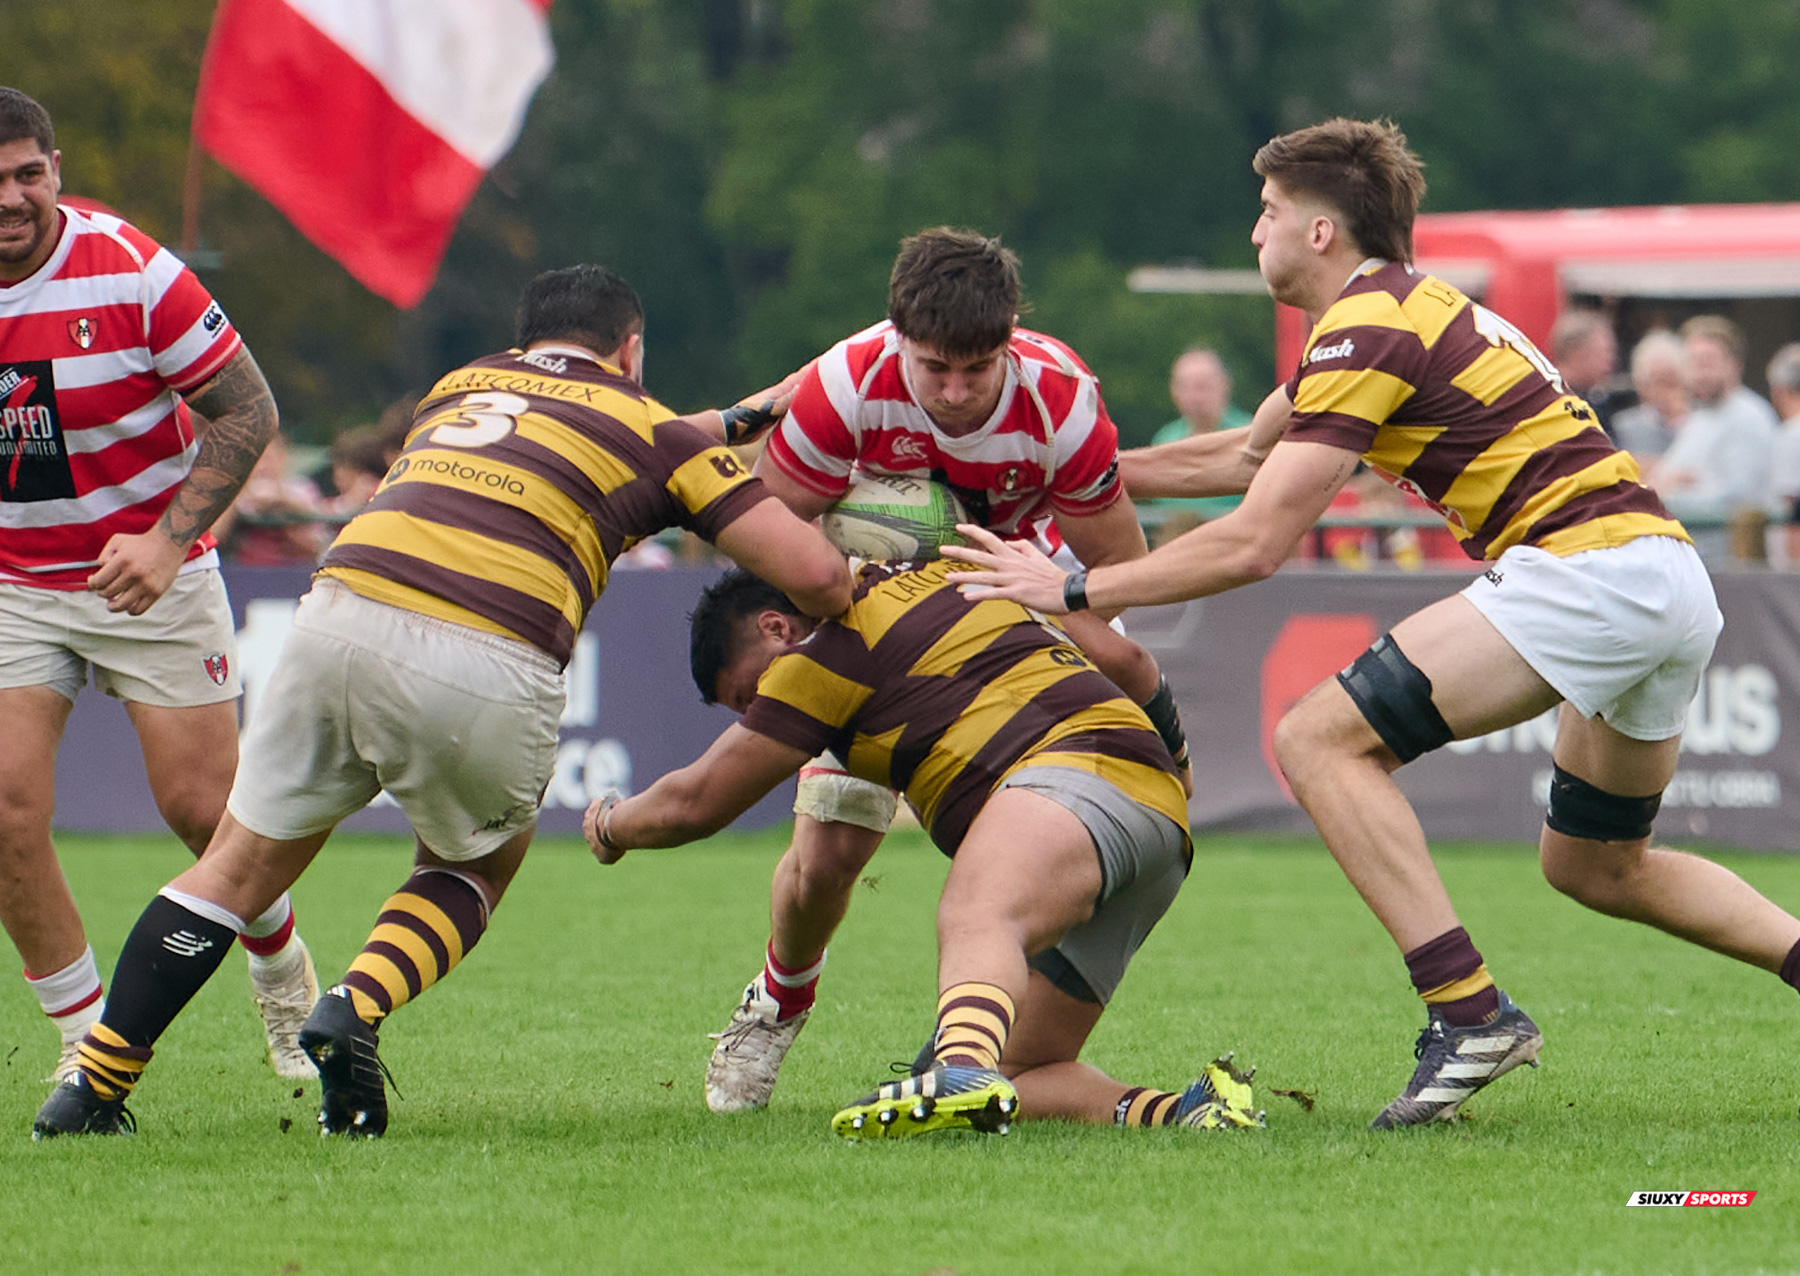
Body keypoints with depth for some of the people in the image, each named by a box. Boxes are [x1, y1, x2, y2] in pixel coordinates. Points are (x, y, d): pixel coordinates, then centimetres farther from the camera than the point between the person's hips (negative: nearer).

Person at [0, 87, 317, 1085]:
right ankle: (86, 1041, 2)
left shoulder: (131, 273, -19)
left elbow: (246, 410, -12)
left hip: (152, 575, -2)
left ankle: (285, 987, 25)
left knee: (202, 808, -4)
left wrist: (170, 538, -22)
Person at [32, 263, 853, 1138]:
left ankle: (93, 1086, 14)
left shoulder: (461, 386, 29)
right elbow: (816, 574, 14)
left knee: (241, 864, 18)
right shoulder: (653, 430, 19)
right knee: (473, 868, 25)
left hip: (342, 611, 3)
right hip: (488, 668, -3)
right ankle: (355, 1011, 0)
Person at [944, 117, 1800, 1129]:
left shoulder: (1368, 331, -8)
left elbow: (1254, 546, -12)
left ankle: (1470, 1010, -18)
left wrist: (1074, 588, -4)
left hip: (1586, 566, -10)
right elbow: (1246, 454, 36)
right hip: (1673, 576, 10)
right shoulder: (1407, 308, 22)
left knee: (1321, 740, -10)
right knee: (1596, 866, 25)